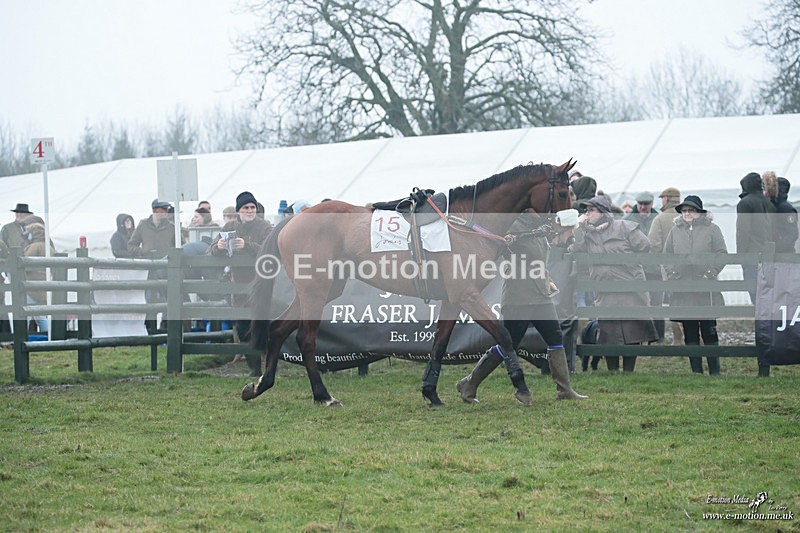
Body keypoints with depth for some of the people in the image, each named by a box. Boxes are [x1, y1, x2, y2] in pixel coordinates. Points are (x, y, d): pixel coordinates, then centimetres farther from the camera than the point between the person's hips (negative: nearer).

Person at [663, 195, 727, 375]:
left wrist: (709, 274, -10)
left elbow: (721, 254, -1)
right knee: (690, 334, 5)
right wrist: (672, 275, -1)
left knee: (709, 332, -1)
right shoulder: (675, 231, 11)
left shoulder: (711, 230, 2)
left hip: (706, 289, -3)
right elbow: (667, 256, 13)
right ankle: (696, 372, 11)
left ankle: (715, 371, 4)